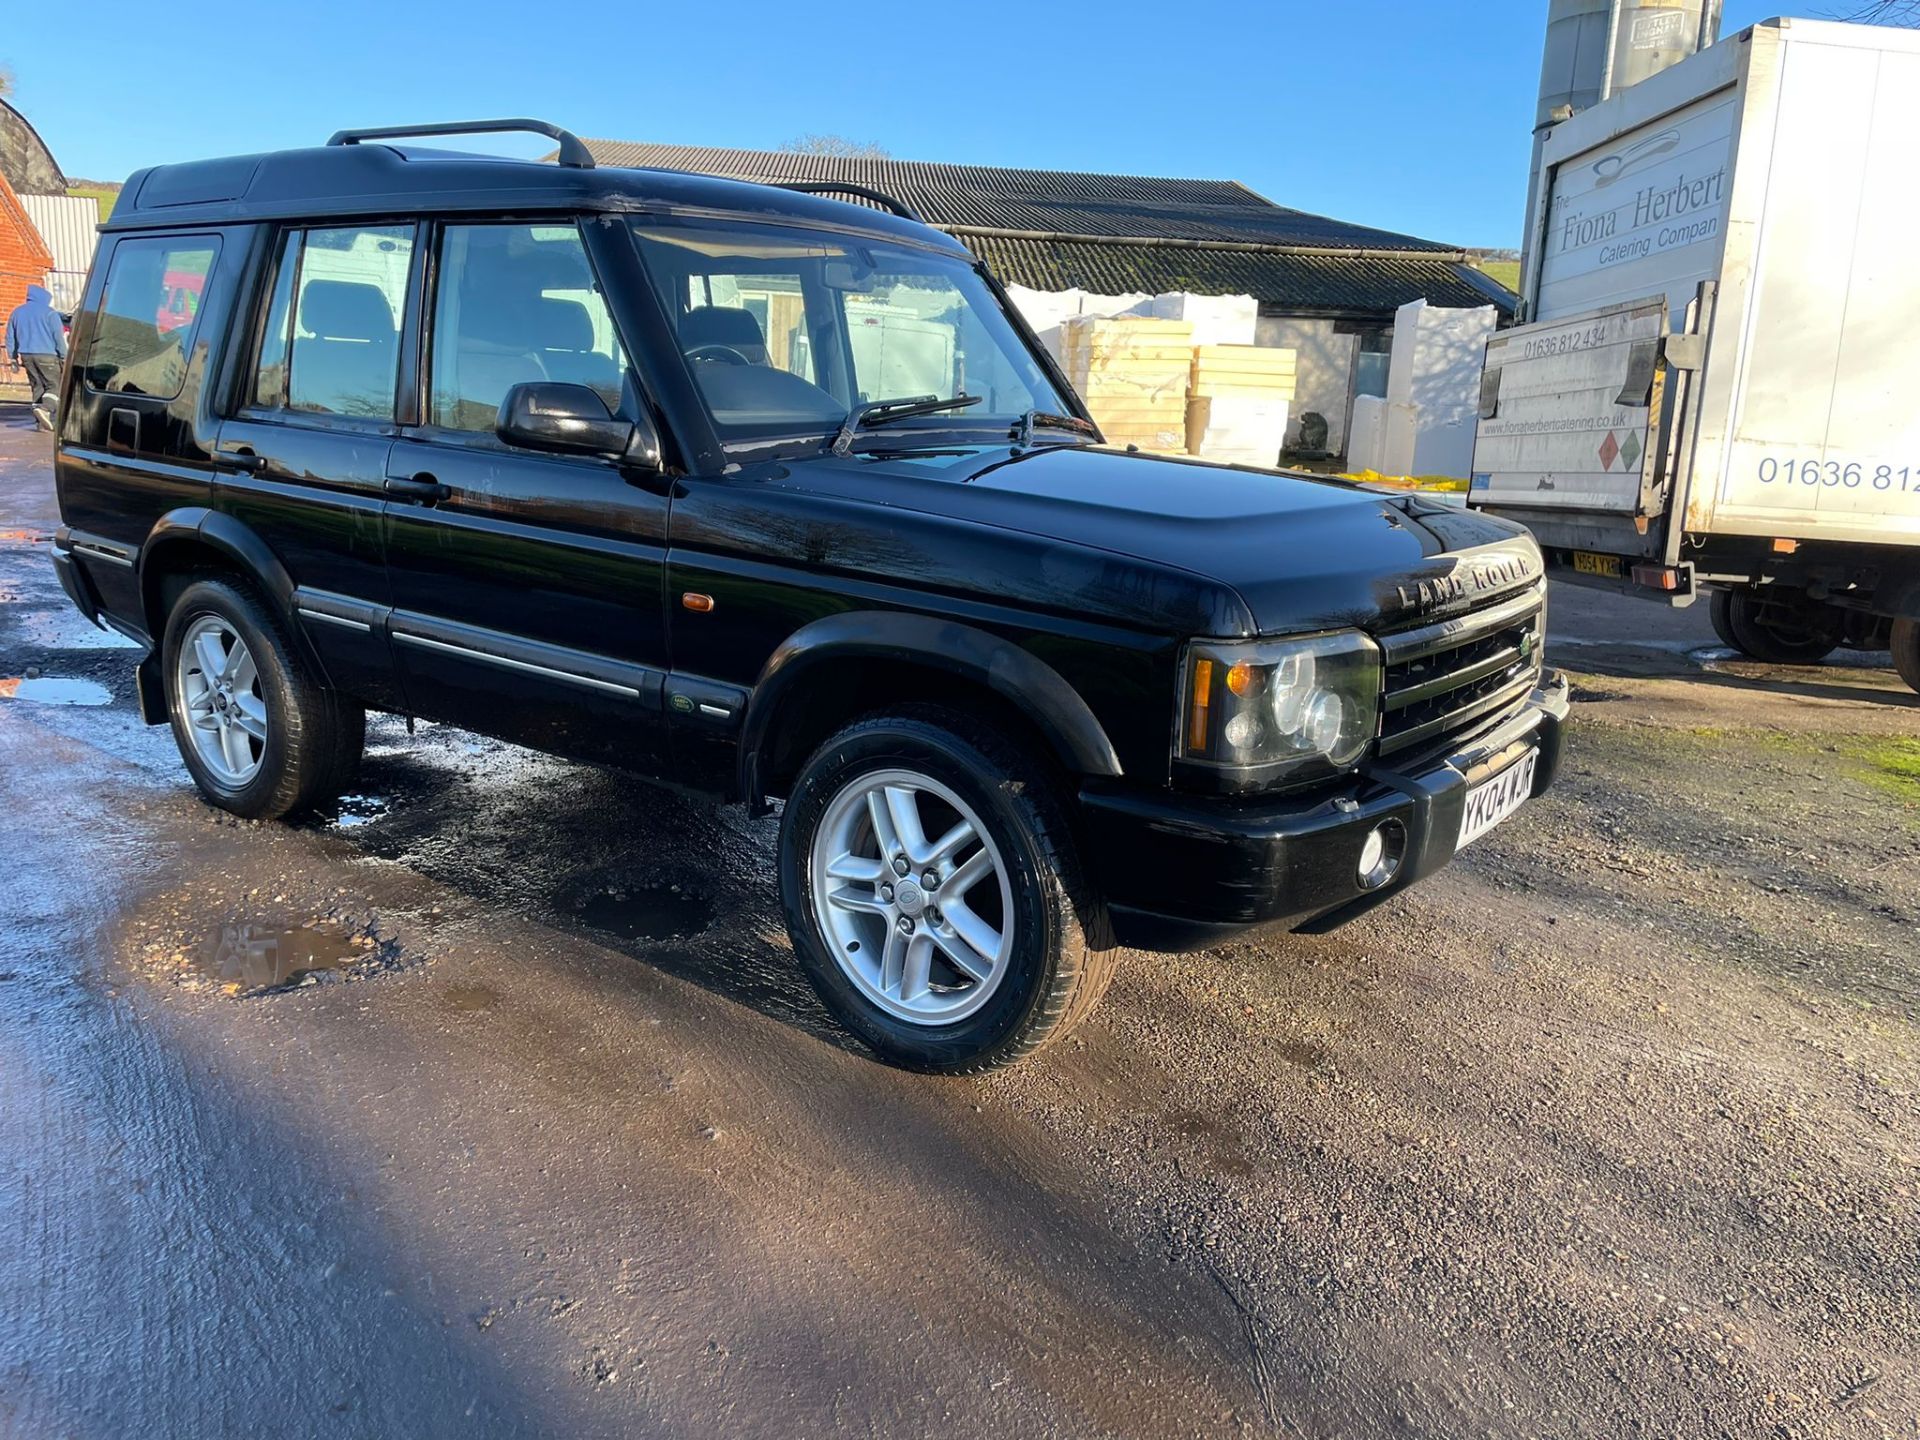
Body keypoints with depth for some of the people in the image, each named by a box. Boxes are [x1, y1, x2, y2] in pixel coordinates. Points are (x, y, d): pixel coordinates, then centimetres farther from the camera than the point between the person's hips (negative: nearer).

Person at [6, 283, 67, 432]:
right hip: (46, 355, -6)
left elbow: (10, 337, 19)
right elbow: (58, 336, -9)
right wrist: (64, 356, -5)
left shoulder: (17, 312, 15)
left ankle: (41, 422, 6)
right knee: (55, 385, -4)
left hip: (26, 356, 6)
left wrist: (13, 356, 26)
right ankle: (45, 408, -30)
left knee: (37, 387, 11)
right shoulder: (49, 312, -4)